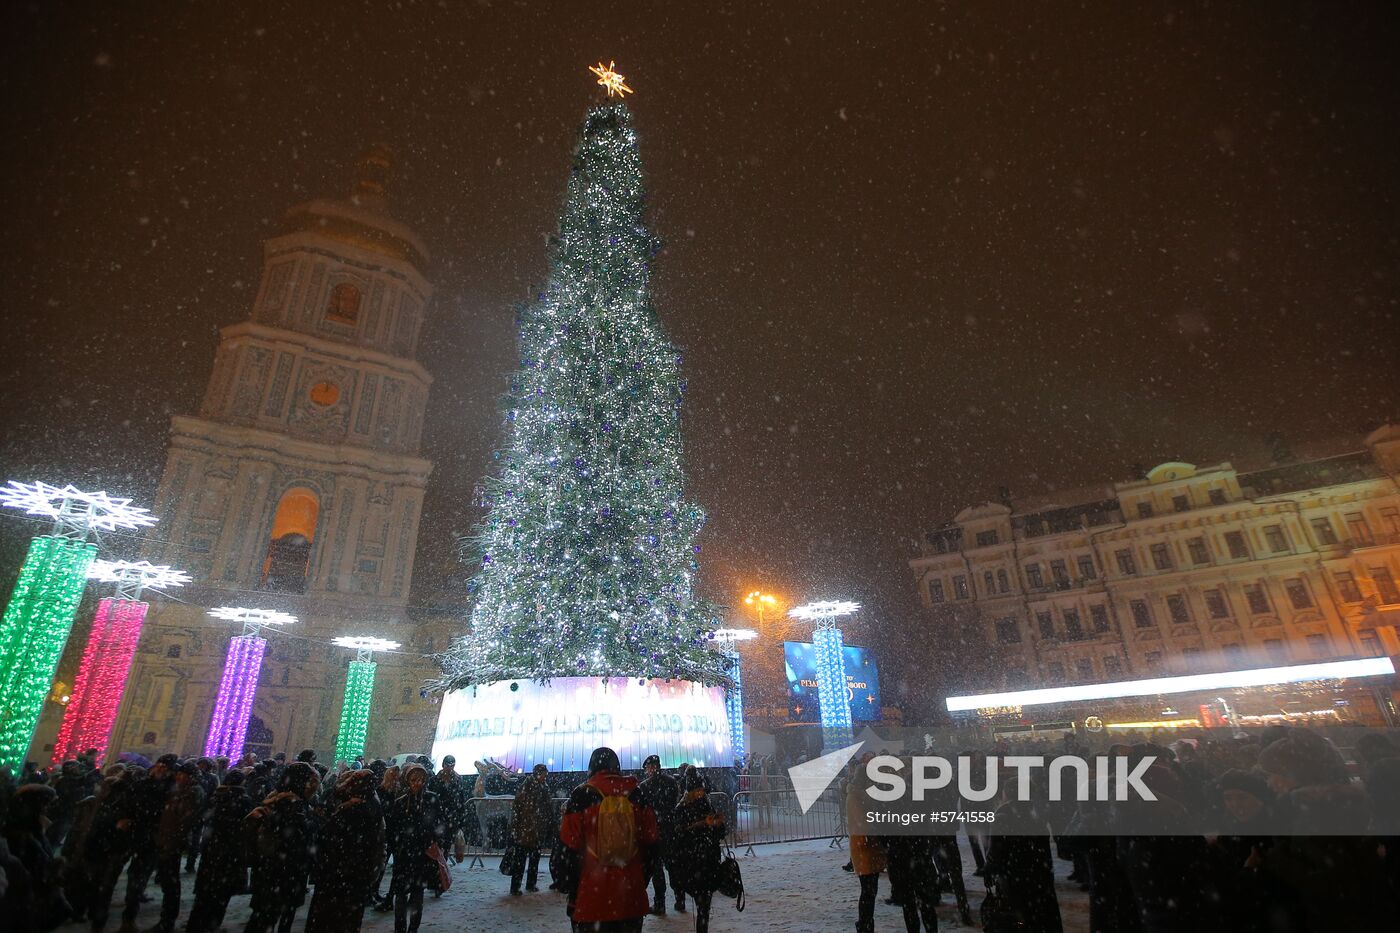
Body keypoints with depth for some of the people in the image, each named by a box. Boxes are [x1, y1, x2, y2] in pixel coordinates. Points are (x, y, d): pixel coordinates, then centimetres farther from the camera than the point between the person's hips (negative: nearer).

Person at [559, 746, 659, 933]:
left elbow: (569, 844, -8)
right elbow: (650, 840, 5)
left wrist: (568, 882, 2)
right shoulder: (635, 794, 2)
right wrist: (644, 878, 15)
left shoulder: (582, 794, -7)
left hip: (591, 893, -2)